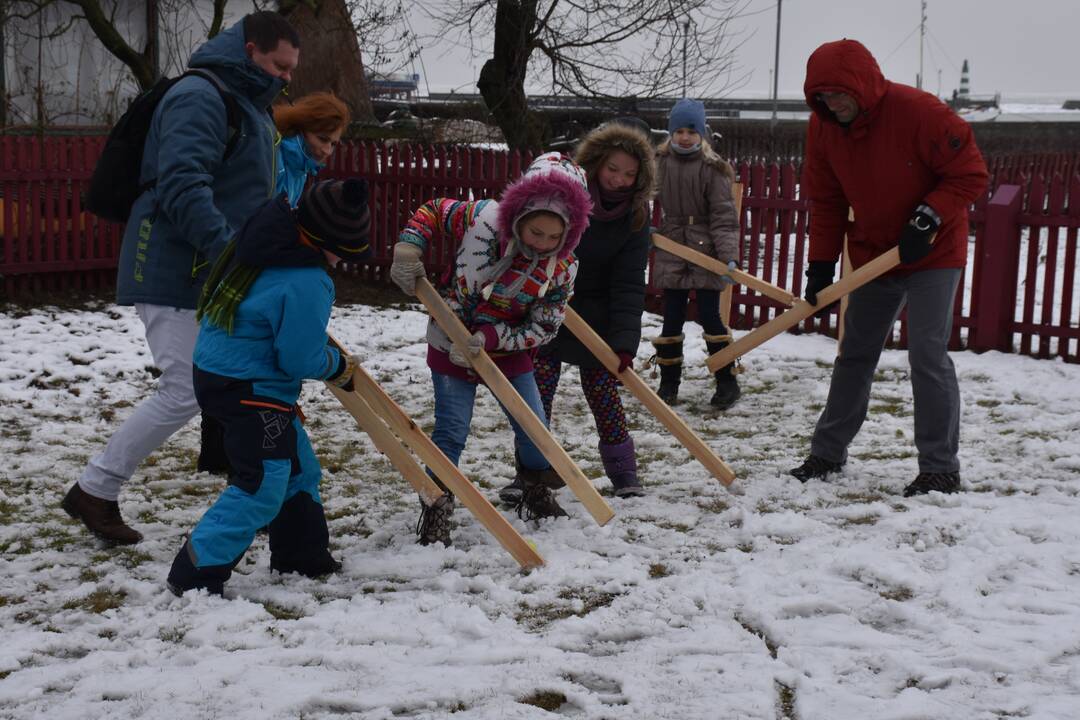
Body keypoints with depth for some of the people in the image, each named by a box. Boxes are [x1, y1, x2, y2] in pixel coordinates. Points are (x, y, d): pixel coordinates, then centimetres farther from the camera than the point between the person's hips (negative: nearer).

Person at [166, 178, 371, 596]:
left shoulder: (266, 245, 4)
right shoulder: (305, 284, -26)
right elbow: (301, 360, -20)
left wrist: (325, 349, 20)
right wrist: (336, 365, 0)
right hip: (250, 389, -11)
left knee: (297, 466, 20)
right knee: (262, 483, -10)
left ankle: (302, 556, 32)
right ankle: (196, 572, -9)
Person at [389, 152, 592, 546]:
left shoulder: (563, 268, -19)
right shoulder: (482, 217, -24)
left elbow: (543, 328, -13)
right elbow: (432, 211, -5)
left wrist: (491, 337, -26)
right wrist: (407, 251, -19)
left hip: (508, 350, 2)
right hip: (452, 346, -2)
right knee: (451, 432, -6)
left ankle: (537, 496, 34)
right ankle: (435, 512, 8)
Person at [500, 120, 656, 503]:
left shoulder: (634, 214, -12)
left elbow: (629, 284, -16)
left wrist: (624, 341, -27)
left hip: (594, 314, 0)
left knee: (602, 390, 2)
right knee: (537, 390, -3)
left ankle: (623, 470, 18)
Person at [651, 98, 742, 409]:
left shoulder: (712, 168, -9)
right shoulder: (660, 163, 2)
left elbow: (724, 217, -12)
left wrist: (729, 256, -21)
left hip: (706, 251, -3)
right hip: (672, 250, 3)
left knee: (709, 316, -3)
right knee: (671, 318, 5)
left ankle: (727, 382, 10)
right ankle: (668, 382, 15)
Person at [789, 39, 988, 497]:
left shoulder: (918, 111, -23)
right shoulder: (823, 126, -6)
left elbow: (971, 174, -16)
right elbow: (825, 201, 3)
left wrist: (929, 218, -26)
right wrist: (821, 265, -1)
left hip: (932, 253, -6)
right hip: (872, 255, 6)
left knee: (928, 355, -13)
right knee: (854, 354, 12)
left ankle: (941, 469, -5)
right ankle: (827, 454, 23)